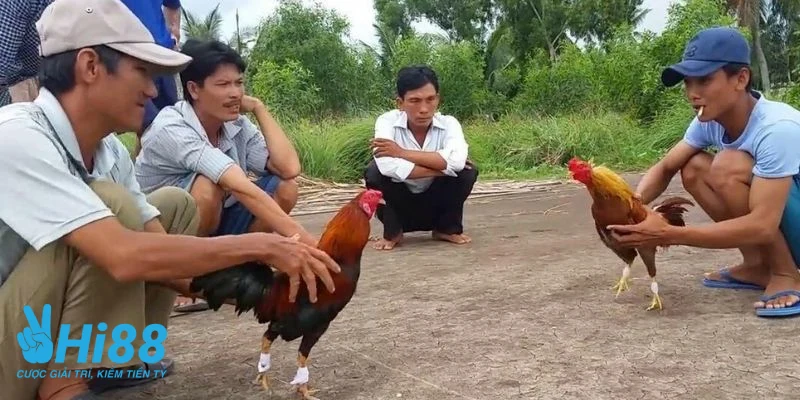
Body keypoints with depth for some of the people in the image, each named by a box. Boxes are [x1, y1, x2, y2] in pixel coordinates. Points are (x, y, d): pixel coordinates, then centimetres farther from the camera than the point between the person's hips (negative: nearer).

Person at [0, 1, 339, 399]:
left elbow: (163, 259, -2)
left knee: (174, 203, 5)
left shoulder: (109, 150, -2)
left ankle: (108, 358, 3)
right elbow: (124, 257, -38)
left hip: (51, 332, 8)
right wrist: (259, 246, -30)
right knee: (111, 205, -26)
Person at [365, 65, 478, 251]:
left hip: (435, 205, 1)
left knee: (467, 171, -24)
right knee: (375, 171, -29)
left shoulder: (448, 123, -16)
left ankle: (447, 228, 2)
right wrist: (444, 168, -32)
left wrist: (401, 152, -34)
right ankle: (392, 232, -5)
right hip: (398, 206, -1)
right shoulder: (387, 121, -20)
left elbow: (457, 160, -38)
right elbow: (388, 167, -39)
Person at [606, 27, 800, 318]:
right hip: (774, 230, 8)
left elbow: (761, 225, -36)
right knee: (693, 169, -5)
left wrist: (668, 234, -40)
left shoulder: (776, 129, -30)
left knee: (730, 166, -28)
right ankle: (758, 266, 1)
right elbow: (665, 168, -4)